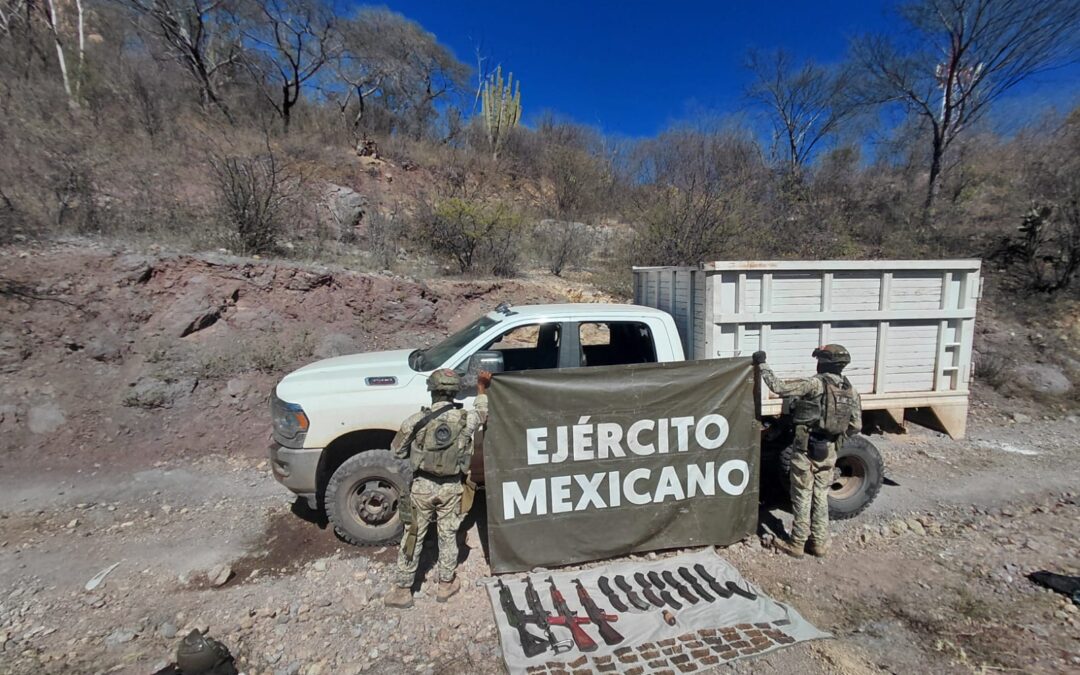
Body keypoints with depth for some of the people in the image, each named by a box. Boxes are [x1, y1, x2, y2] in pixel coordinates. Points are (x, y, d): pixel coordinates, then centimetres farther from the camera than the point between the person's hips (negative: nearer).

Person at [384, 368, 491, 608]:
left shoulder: (416, 421, -15)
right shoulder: (466, 419, -12)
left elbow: (396, 451, -1)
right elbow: (481, 410, 12)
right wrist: (482, 387, 27)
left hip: (422, 486, -1)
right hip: (451, 487, 1)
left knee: (413, 537, 14)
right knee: (448, 536, 17)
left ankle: (402, 590, 26)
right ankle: (445, 585, 31)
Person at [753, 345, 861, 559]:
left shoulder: (814, 384, -18)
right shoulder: (851, 391, 4)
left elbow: (779, 387, -24)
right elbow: (856, 426, 8)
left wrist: (762, 364, -15)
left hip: (807, 449, -6)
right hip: (829, 450, 6)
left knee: (802, 497, 4)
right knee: (820, 497, 17)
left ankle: (797, 544, 14)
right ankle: (819, 543, 25)